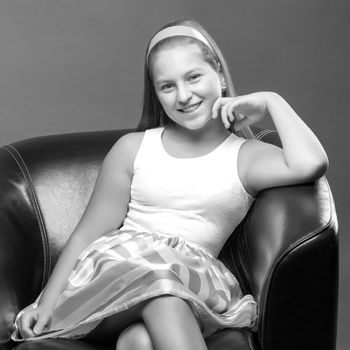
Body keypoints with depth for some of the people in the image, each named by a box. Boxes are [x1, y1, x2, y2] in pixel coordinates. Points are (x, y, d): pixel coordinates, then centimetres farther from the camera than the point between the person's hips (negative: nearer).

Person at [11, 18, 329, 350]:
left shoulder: (246, 157, 10)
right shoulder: (132, 149, 15)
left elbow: (311, 164, -12)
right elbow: (87, 235, 14)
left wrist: (271, 101, 3)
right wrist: (48, 302, 3)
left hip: (191, 291, -1)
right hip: (116, 276, 1)